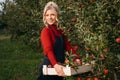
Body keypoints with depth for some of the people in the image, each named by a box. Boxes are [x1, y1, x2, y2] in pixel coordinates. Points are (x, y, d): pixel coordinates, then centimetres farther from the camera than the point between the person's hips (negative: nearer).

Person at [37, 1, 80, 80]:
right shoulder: (46, 31, -12)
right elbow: (48, 50, -26)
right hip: (49, 67, -7)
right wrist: (55, 65, -41)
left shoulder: (60, 31, 12)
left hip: (58, 68, 7)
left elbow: (68, 46, 14)